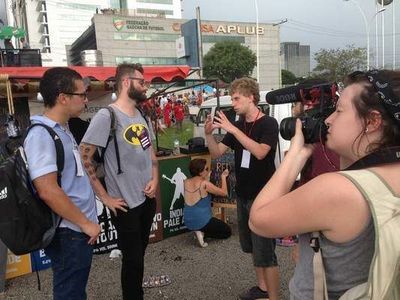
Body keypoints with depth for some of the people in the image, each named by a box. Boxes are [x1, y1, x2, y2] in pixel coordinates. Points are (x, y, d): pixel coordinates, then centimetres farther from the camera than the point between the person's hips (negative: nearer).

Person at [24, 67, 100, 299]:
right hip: (69, 233, -9)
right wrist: (85, 223, -17)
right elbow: (48, 191, -26)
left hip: (78, 230, 9)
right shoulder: (41, 135, -20)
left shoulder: (62, 130, 10)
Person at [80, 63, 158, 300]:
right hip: (126, 204, -7)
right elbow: (84, 158, -19)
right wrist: (105, 197, -16)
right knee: (133, 259, 6)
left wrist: (155, 179, 1)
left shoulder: (142, 116, 8)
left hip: (148, 198, 7)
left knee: (139, 255, 22)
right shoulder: (107, 116, -16)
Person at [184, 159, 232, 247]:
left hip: (188, 222, 6)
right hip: (201, 221, -6)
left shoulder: (186, 182, -1)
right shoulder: (205, 184, -19)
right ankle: (203, 233, -4)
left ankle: (200, 231, 11)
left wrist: (206, 177, 13)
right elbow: (224, 193, -10)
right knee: (228, 231, 15)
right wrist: (223, 177, 1)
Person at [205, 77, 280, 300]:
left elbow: (260, 152, -27)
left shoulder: (268, 123, -10)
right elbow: (217, 153, 7)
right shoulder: (238, 125, 8)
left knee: (265, 252, -4)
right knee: (252, 247, 19)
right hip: (243, 194, 7)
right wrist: (209, 134, -11)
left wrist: (232, 129, -27)